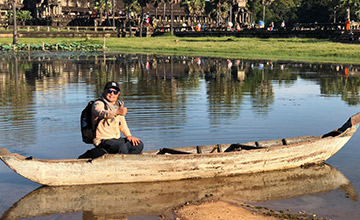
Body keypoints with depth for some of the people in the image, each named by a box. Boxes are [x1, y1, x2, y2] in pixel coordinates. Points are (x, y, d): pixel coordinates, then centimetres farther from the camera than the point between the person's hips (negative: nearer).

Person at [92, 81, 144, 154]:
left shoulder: (118, 105, 15)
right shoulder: (98, 104, -8)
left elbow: (122, 123, 20)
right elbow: (102, 113, -33)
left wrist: (128, 135, 1)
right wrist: (117, 112, -52)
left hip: (117, 139, 8)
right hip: (103, 140, -8)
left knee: (139, 145, -9)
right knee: (122, 147, -34)